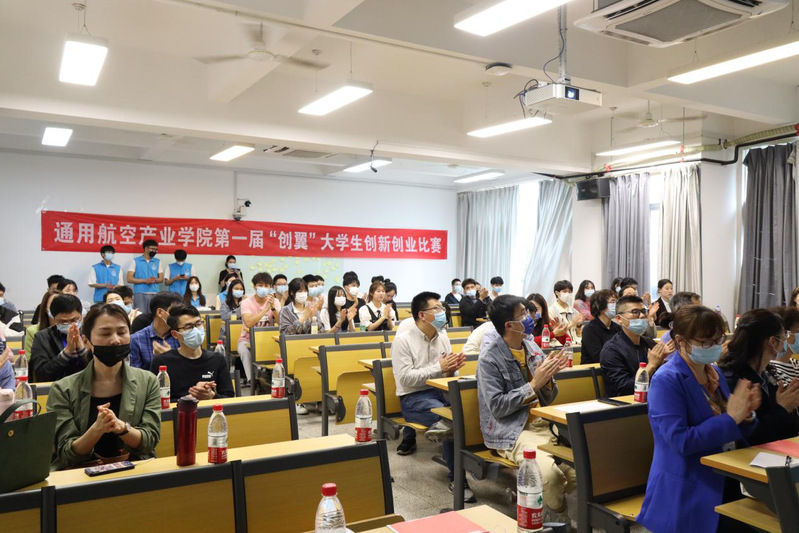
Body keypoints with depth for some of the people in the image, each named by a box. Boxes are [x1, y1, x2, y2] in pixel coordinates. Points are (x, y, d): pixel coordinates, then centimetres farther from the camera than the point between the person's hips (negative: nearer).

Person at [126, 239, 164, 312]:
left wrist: (155, 280, -11)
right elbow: (129, 279, -1)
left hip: (154, 293, 2)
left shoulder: (158, 262, 13)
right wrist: (145, 281, -12)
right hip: (140, 293, -2)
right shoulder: (135, 261, 5)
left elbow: (161, 279, 12)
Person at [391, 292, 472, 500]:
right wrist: (439, 367, -17)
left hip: (440, 391, 5)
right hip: (413, 397, -5)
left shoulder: (442, 338, 11)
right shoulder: (403, 341, -7)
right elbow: (405, 378, -16)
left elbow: (445, 374, 15)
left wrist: (451, 369, -10)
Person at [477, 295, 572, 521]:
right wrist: (533, 384, -16)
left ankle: (543, 496, 7)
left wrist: (548, 378, -8)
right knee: (551, 473, -30)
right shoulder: (490, 360, -10)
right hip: (511, 432, -6)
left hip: (543, 424, 6)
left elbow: (548, 399, 14)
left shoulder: (532, 348, 9)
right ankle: (558, 515, 2)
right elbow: (497, 407, -15)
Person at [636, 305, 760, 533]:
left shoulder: (714, 372, 8)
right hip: (685, 493, -8)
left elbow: (736, 433, 12)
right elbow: (680, 441, -25)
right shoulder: (667, 381, -17)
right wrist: (730, 418, -22)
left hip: (723, 483, 8)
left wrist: (744, 413, -10)